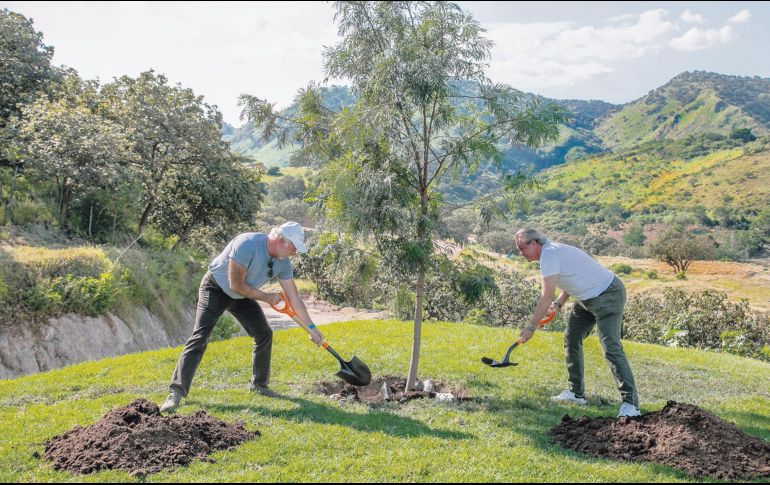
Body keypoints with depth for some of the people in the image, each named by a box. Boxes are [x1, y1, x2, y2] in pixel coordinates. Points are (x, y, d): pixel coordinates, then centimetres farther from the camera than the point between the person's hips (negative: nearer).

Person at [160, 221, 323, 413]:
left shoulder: (283, 263, -12)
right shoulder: (247, 244, -34)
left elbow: (294, 299, -6)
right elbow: (236, 285, -29)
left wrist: (311, 328, -6)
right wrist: (266, 297, -18)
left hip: (242, 295, 7)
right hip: (216, 289, -7)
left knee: (264, 334, 3)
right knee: (200, 336, -18)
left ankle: (259, 384, 22)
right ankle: (176, 392, -16)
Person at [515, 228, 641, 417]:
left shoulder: (549, 254, -21)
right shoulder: (553, 251, 11)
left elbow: (546, 297, -22)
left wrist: (531, 327, -15)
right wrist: (559, 304, 0)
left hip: (607, 297, -11)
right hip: (587, 298, 11)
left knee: (611, 348, -17)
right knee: (571, 339, 14)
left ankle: (631, 403, -15)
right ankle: (576, 393, 22)